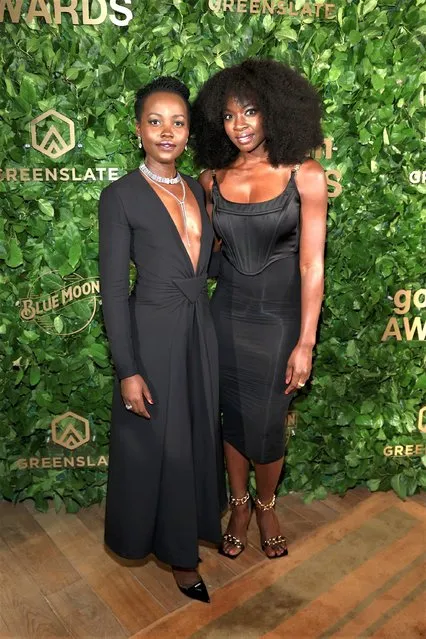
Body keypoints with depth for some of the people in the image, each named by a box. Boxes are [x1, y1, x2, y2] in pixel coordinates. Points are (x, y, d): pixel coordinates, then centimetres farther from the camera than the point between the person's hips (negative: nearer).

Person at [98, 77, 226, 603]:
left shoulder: (196, 189, 8)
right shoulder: (120, 195, -9)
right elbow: (113, 289, -11)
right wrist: (127, 370, -14)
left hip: (200, 332, 6)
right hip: (152, 336, -5)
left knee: (199, 437, 18)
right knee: (158, 446, 9)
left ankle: (194, 526, 44)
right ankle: (177, 550, 33)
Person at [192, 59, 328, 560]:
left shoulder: (305, 176, -8)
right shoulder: (212, 179, 0)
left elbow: (311, 264, -10)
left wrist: (305, 343, -12)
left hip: (280, 317, -2)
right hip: (228, 315, 2)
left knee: (268, 425, 6)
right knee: (233, 417, 14)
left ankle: (266, 506, 38)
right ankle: (239, 505, 40)